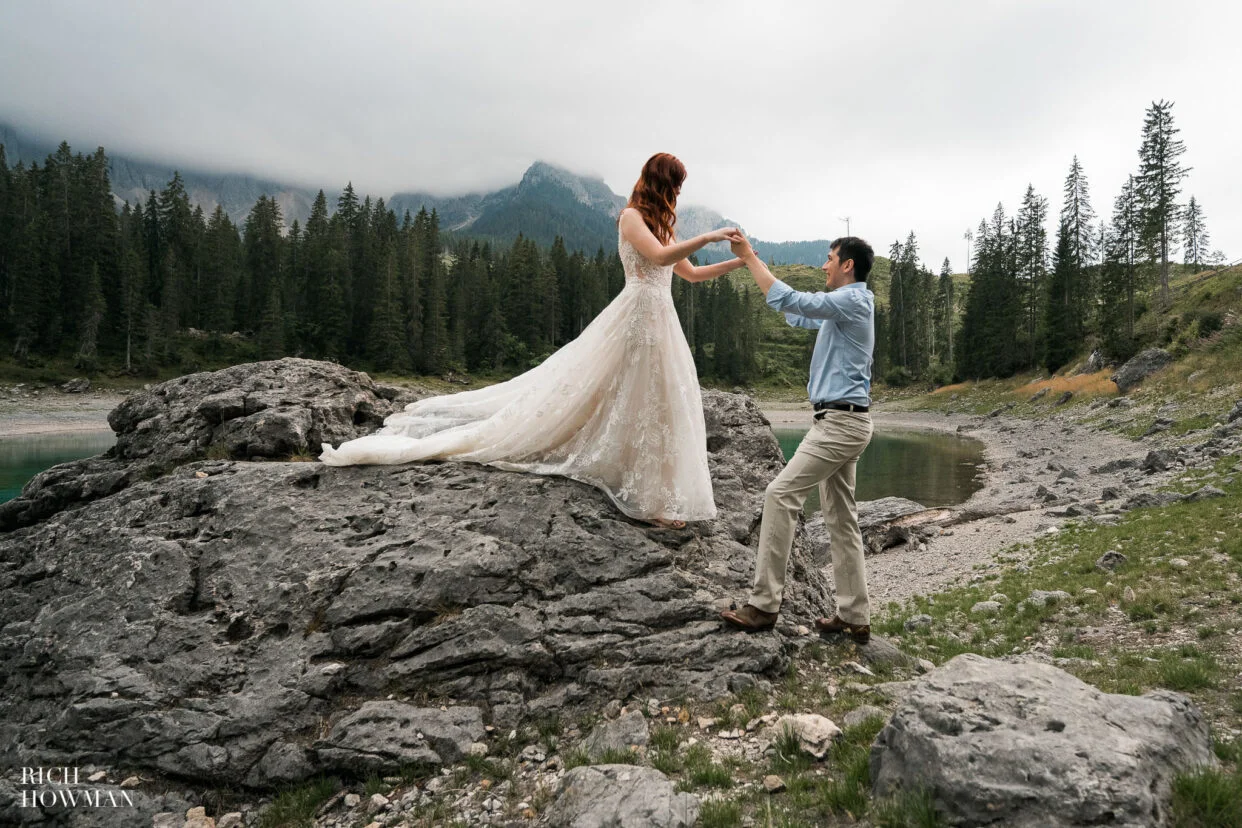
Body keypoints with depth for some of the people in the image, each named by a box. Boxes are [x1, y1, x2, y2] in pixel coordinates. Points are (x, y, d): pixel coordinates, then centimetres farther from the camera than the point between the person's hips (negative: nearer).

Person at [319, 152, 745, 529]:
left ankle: (657, 498, 19)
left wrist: (737, 261, 18)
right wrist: (709, 237, -17)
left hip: (659, 320, 9)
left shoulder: (658, 225, 21)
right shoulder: (632, 216, -5)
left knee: (659, 403, 10)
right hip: (637, 315, -9)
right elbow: (661, 257, -22)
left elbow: (691, 274, 23)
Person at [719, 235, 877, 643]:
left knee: (781, 494, -15)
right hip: (842, 422, 11)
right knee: (840, 517, 10)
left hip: (840, 422, -11)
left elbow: (789, 301, -20)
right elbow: (798, 316, 34)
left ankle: (764, 605, -13)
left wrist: (750, 257, -11)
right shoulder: (846, 305, 21)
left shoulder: (852, 300, -10)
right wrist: (754, 264, 31)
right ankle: (854, 617, 15)